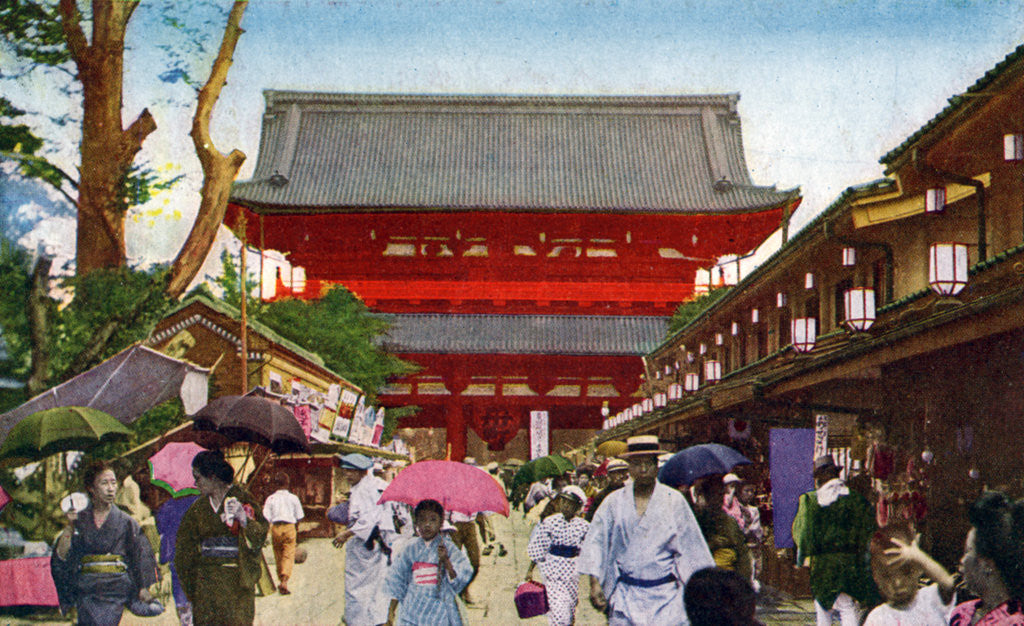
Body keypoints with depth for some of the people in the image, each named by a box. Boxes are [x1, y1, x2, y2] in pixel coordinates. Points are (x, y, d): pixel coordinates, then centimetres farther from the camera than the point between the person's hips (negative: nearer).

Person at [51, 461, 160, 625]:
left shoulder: (126, 522, 8)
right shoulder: (79, 520, 9)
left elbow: (140, 556, 6)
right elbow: (61, 556, 2)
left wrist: (143, 588, -5)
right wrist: (70, 526, -8)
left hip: (115, 588, 0)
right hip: (87, 591, 0)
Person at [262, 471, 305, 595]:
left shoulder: (270, 498, 1)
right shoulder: (293, 498, 1)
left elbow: (266, 518, -2)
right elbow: (298, 517, 4)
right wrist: (297, 533, 15)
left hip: (275, 527, 2)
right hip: (289, 527, -2)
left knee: (278, 556, 14)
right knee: (289, 555, -3)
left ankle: (281, 582, 22)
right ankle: (284, 581, -20)